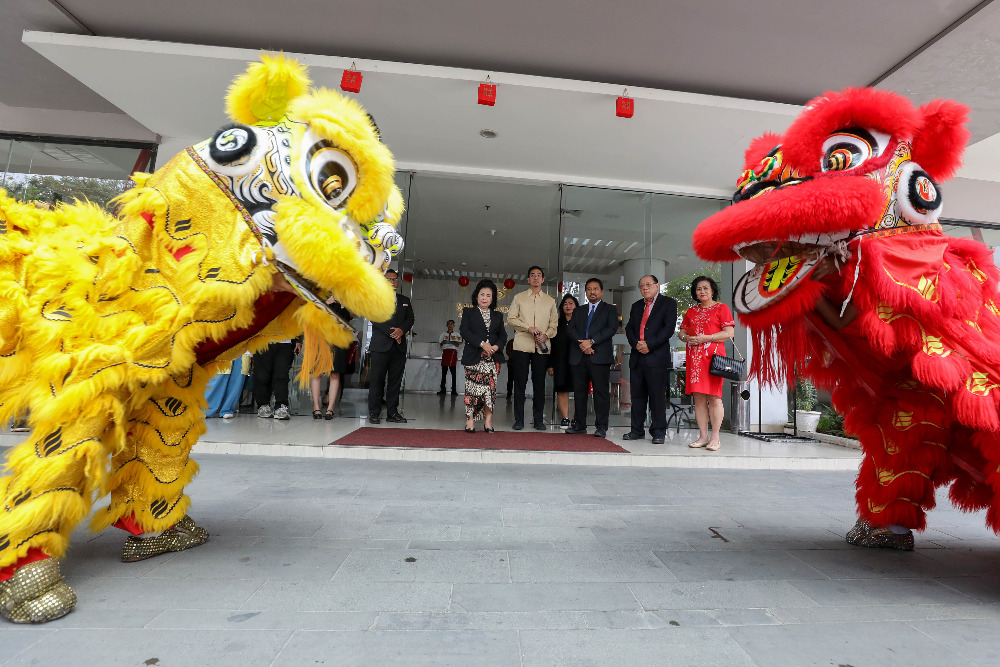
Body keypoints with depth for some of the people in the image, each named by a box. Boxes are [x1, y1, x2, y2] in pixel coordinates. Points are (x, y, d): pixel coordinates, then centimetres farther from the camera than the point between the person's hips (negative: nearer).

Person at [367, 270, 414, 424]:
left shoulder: (405, 300, 20)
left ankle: (392, 412, 10)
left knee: (395, 381, 4)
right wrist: (391, 332, -13)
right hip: (380, 346, -3)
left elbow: (410, 319, 10)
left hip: (399, 346, 3)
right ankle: (374, 413, 6)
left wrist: (402, 330, -10)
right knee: (377, 380, -2)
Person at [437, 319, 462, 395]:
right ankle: (442, 390, 0)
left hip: (453, 351, -2)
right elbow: (440, 344, 14)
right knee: (444, 371, -2)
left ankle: (454, 390, -8)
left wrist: (452, 342, -14)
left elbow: (458, 345, 5)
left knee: (453, 371, -7)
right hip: (445, 351, 2)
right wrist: (443, 342, -8)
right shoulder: (443, 334, 21)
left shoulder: (457, 334, 15)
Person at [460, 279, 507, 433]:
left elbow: (503, 335, 14)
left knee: (490, 388, -2)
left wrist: (496, 346, -8)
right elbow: (465, 331, -4)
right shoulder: (468, 313, 10)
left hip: (492, 358, 3)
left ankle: (488, 421, 5)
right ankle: (470, 420, 4)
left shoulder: (497, 316, 19)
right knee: (472, 387, -5)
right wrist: (482, 344, -14)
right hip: (474, 357, -2)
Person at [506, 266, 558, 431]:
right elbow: (511, 318, 3)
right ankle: (519, 420, 8)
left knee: (539, 383, 4)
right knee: (520, 383, 0)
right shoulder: (519, 298, 10)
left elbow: (554, 323, 13)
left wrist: (546, 335, -7)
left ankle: (538, 420, 14)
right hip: (522, 345, -1)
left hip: (542, 347, 1)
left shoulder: (550, 301, 15)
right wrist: (529, 328, -11)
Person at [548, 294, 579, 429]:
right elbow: (552, 345, 9)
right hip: (561, 362, 2)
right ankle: (565, 419, 10)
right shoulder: (558, 323, 11)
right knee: (562, 390, 2)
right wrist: (550, 365, 3)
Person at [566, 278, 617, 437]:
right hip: (579, 357, 4)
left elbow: (611, 329, -4)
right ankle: (579, 424, 15)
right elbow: (571, 330, 7)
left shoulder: (609, 309, 11)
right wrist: (582, 344, -11)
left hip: (600, 357, -3)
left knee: (601, 392, -4)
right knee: (579, 391, 6)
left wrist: (591, 341, -14)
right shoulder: (578, 311, 21)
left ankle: (601, 427, 3)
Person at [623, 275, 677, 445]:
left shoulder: (668, 303, 3)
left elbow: (669, 328, -8)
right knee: (637, 395, 8)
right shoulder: (636, 306, 20)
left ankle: (658, 432, 9)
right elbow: (629, 328, 13)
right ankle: (637, 430, 17)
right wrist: (636, 343, -7)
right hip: (637, 357, 5)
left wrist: (650, 345, -14)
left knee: (657, 396, -2)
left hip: (657, 356, -5)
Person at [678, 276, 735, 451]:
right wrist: (687, 338, -2)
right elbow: (682, 331, 20)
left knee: (713, 396, -6)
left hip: (713, 356, -4)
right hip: (694, 357, 5)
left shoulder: (721, 308, 5)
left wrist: (706, 338, -13)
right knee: (698, 397, 3)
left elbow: (729, 333, -4)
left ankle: (715, 438, 2)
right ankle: (703, 436, 10)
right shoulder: (691, 311, 20)